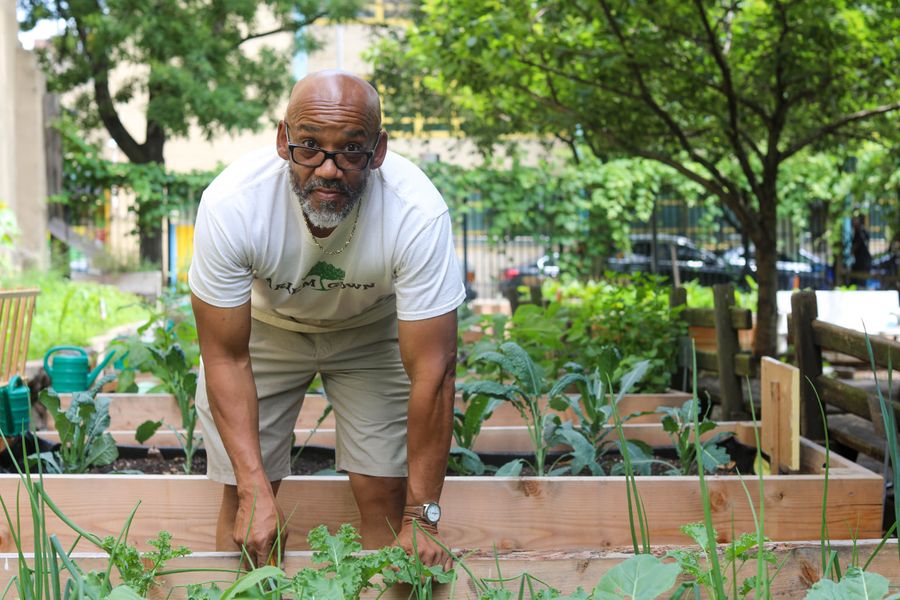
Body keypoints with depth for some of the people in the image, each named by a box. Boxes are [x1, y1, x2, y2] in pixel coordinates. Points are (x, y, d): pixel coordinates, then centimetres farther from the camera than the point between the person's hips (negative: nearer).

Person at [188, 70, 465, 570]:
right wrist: (255, 491, -32)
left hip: (372, 327, 0)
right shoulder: (231, 204, -34)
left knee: (385, 495, -5)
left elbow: (432, 371, -31)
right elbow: (227, 358, -25)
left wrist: (420, 519, -29)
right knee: (243, 497, 0)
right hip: (263, 323, 0)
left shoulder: (418, 213, -36)